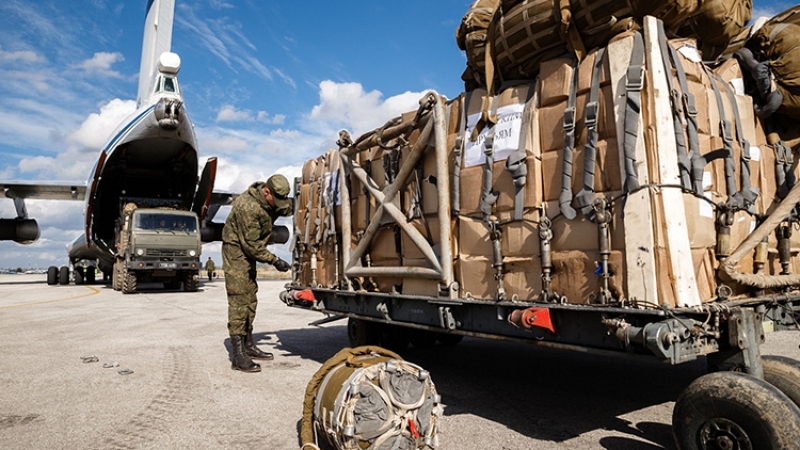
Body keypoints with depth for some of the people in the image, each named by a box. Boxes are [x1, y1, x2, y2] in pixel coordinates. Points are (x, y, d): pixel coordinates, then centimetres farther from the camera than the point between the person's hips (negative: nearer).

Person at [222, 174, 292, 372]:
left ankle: (248, 345, 24)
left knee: (250, 300, 13)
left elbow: (289, 208, 12)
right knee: (238, 301, -12)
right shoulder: (247, 207, -29)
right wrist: (274, 260, -21)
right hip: (236, 251, -9)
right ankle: (238, 356, -10)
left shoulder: (269, 200, -4)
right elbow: (252, 245, -26)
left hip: (248, 252, 10)